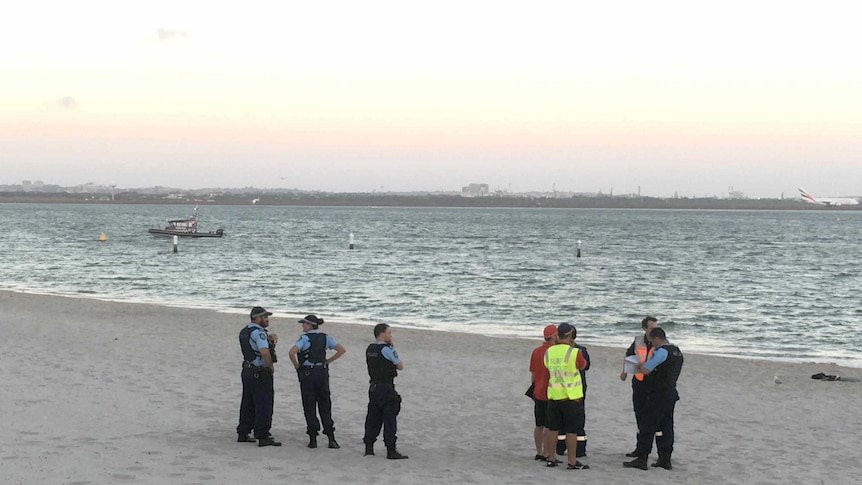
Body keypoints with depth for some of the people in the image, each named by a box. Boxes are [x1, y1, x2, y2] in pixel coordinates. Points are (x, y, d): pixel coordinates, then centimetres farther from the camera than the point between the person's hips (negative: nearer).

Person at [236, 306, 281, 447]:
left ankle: (242, 434, 22)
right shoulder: (258, 332, -19)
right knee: (264, 405, -5)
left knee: (248, 404, 16)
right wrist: (271, 366, -17)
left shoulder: (244, 331, 12)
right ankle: (263, 437, -5)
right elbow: (264, 352, -33)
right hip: (260, 374, -9)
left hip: (247, 371, 9)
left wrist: (268, 338, 11)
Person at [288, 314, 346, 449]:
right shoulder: (325, 338, 6)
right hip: (322, 372, 4)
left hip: (307, 373, -4)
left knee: (309, 407, 3)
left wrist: (296, 366, -6)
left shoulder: (305, 338, -9)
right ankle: (331, 439, 3)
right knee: (325, 406, 8)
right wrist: (328, 361, 9)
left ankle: (313, 439, 2)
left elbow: (292, 352, -22)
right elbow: (341, 350, 6)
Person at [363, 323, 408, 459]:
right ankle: (391, 450, -6)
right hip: (386, 387, -8)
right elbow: (400, 366, -6)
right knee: (390, 418, -5)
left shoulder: (370, 349, 10)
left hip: (373, 386, 8)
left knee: (373, 417, 13)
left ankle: (369, 448, 16)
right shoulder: (386, 349, -15)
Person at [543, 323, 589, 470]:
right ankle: (572, 462, 3)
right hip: (571, 397, -5)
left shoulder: (549, 352, 1)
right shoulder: (574, 352, -14)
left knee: (553, 429, 13)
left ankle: (550, 458, 19)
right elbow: (582, 366, 3)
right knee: (572, 431, 1)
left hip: (553, 396, 5)